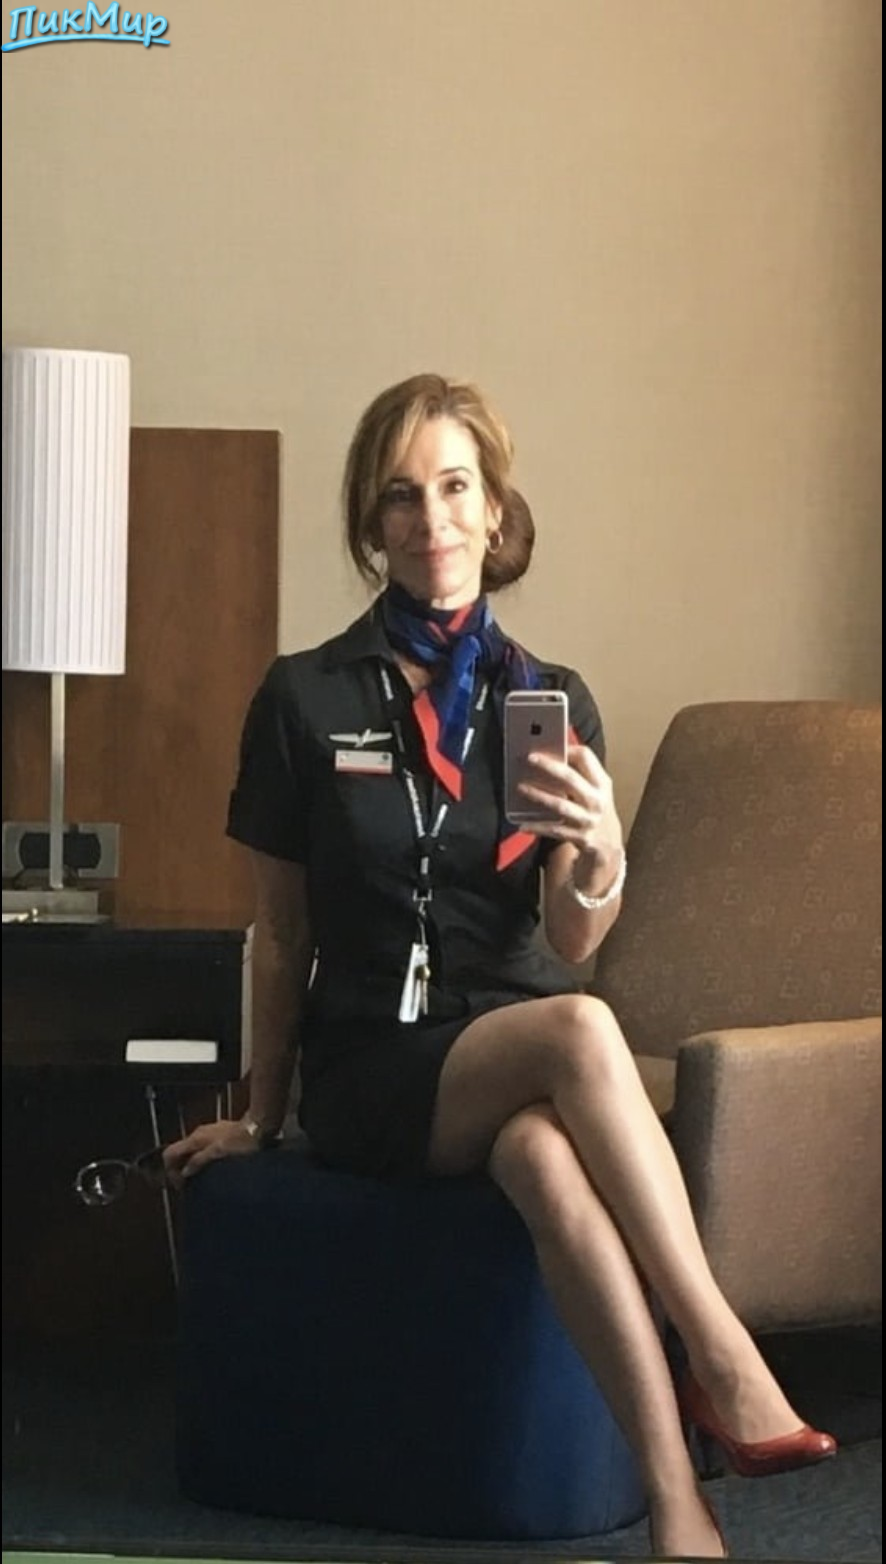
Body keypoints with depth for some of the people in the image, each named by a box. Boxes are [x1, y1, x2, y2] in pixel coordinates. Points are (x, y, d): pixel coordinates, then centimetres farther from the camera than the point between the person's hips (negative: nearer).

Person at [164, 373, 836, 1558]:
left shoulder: (552, 702, 8)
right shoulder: (306, 698, 2)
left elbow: (573, 940, -2)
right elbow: (283, 931, 11)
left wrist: (599, 853, -24)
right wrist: (260, 1116, 16)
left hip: (514, 1049, 2)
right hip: (369, 1069, -2)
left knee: (544, 1154, -38)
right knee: (579, 1029, -35)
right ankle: (726, 1366, -37)